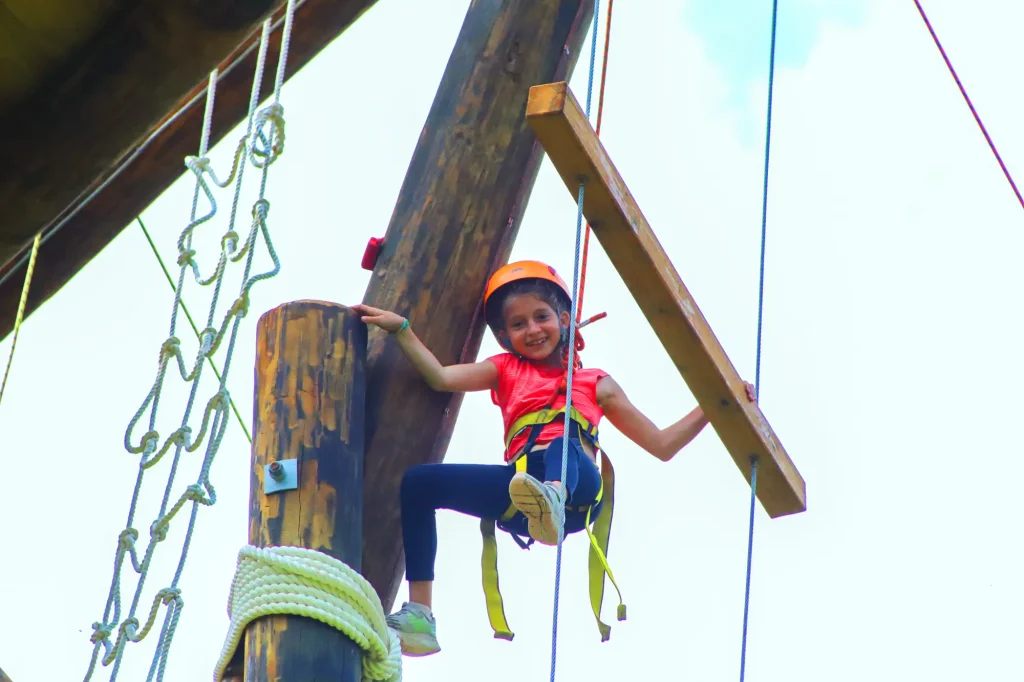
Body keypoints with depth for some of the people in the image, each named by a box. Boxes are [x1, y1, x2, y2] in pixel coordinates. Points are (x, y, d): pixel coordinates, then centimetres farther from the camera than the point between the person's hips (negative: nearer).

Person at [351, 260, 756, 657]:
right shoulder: (505, 371, 27)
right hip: (518, 489, 3)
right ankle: (419, 615, -17)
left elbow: (662, 446, 26)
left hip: (577, 484, -2)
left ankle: (553, 500, -71)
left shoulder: (595, 384, 26)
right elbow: (440, 378, 9)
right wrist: (400, 329, -2)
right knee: (420, 482, -14)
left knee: (563, 441, -35)